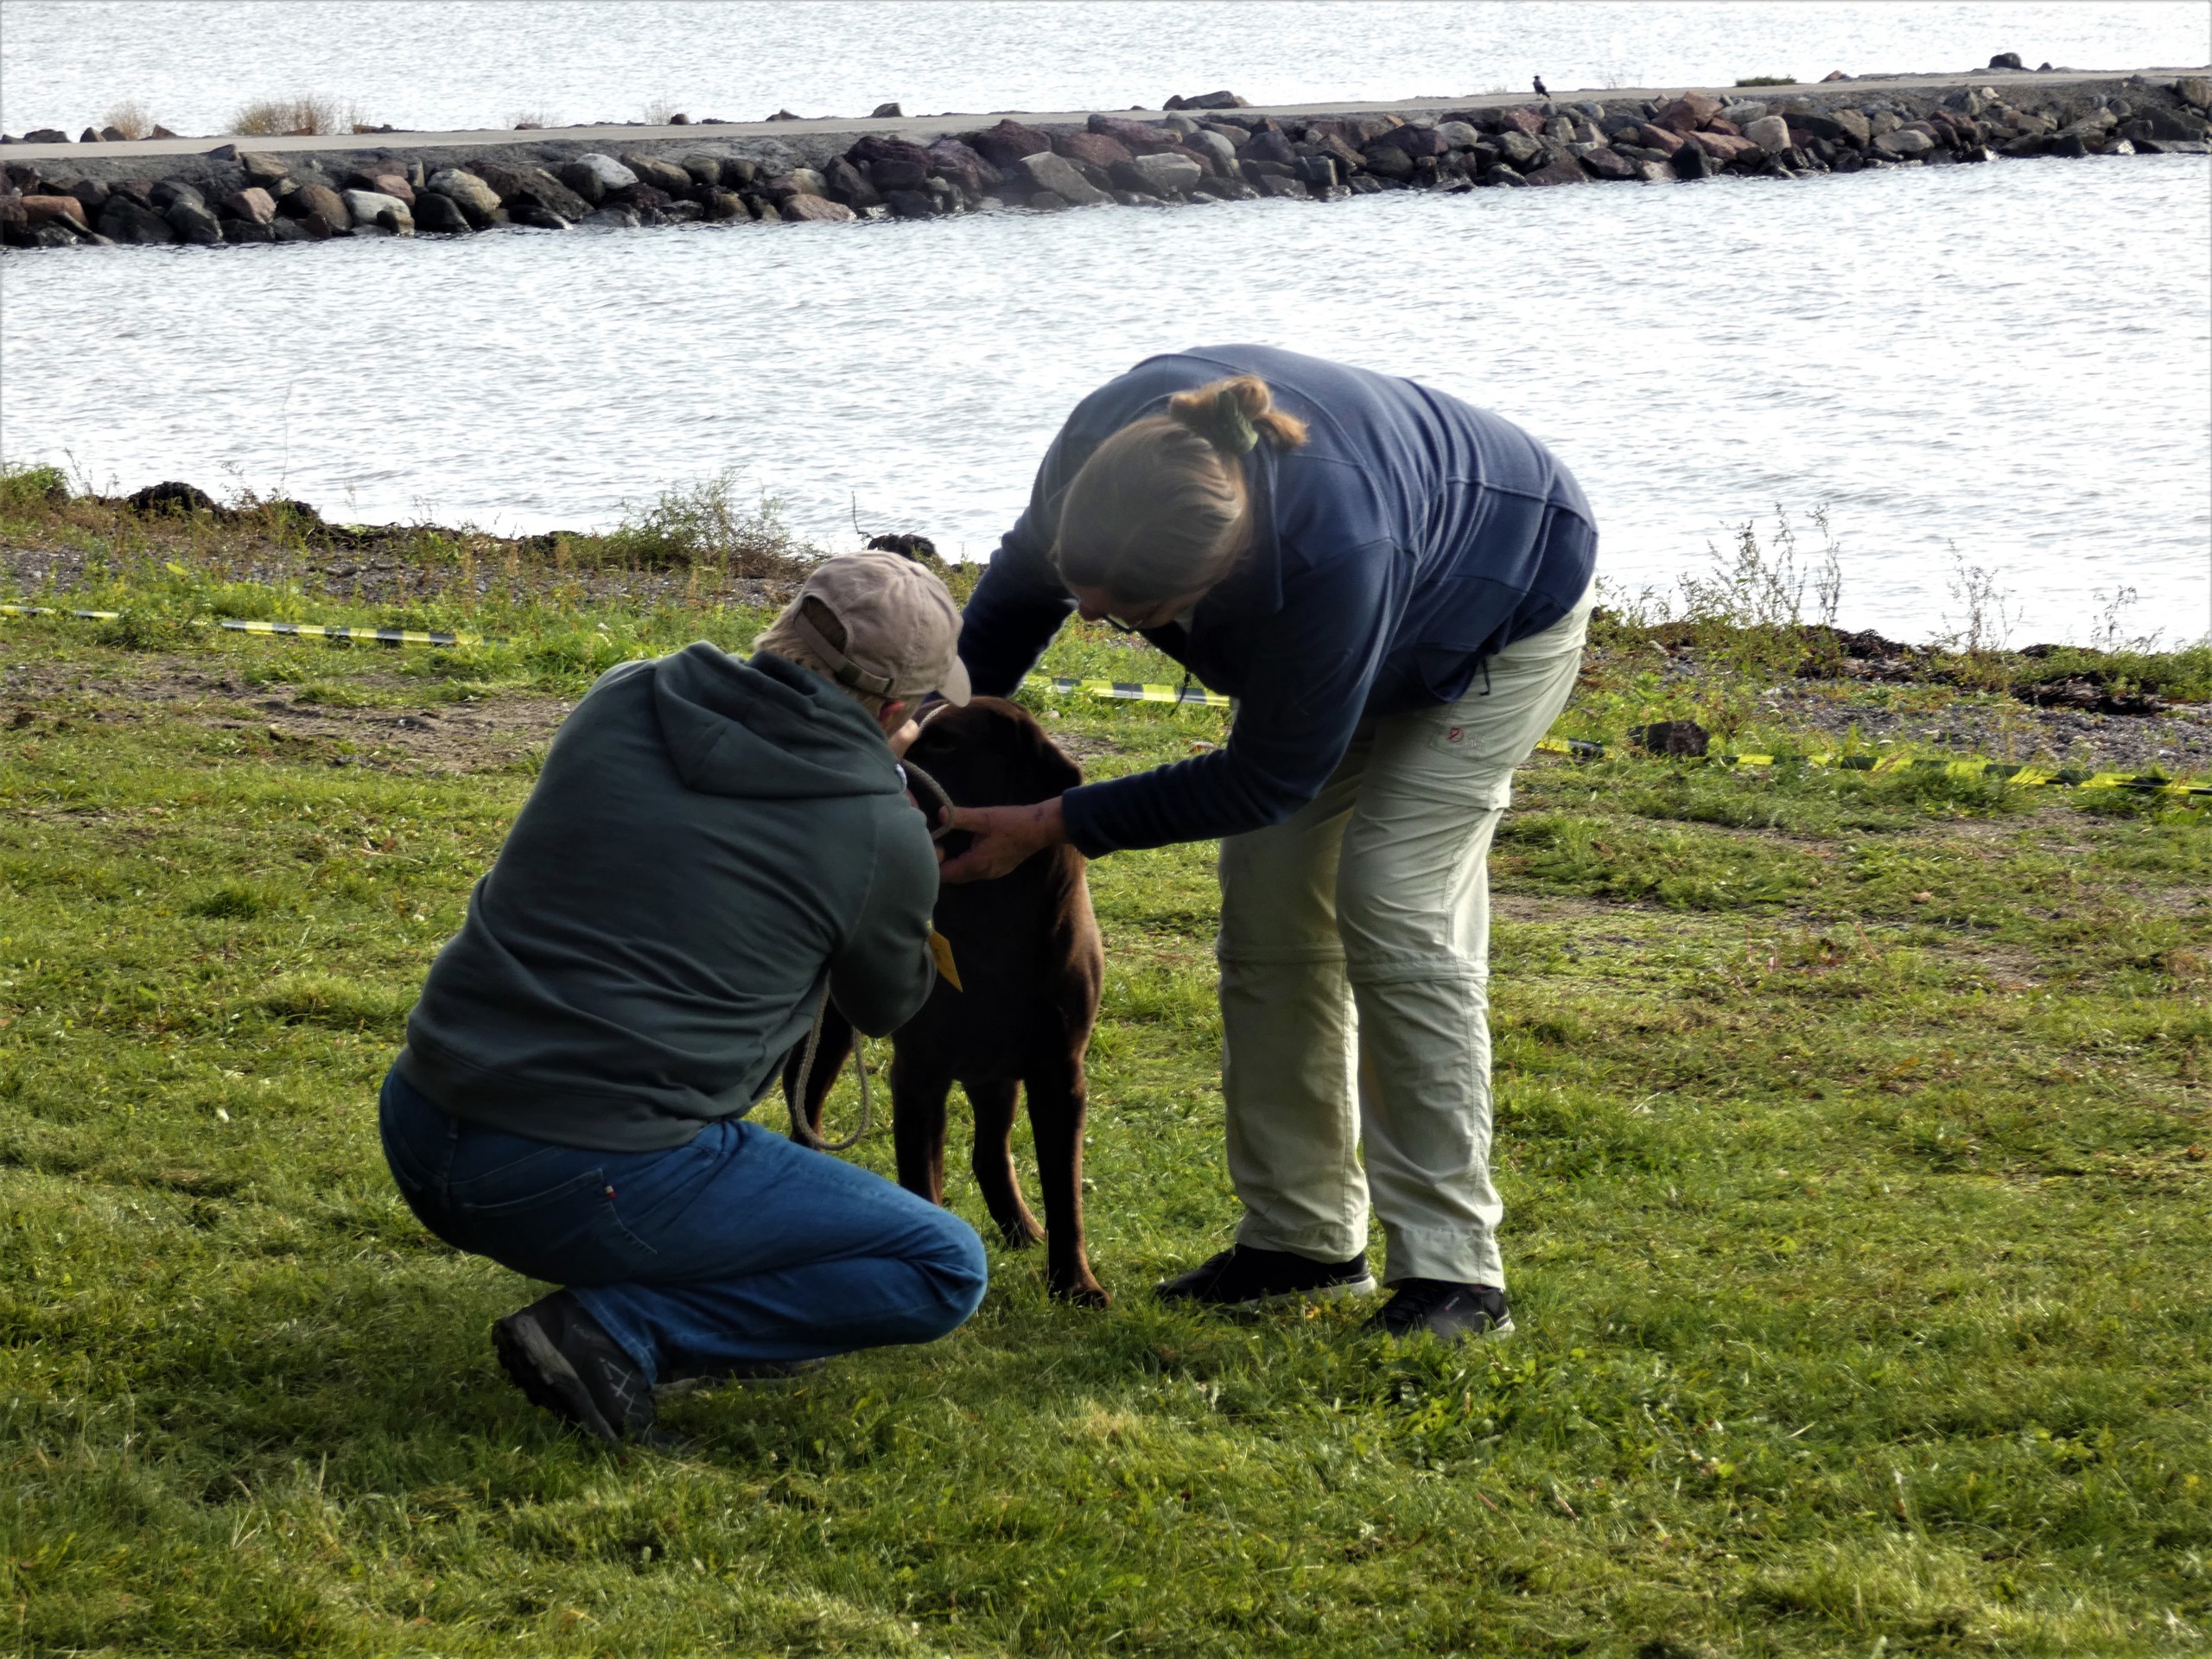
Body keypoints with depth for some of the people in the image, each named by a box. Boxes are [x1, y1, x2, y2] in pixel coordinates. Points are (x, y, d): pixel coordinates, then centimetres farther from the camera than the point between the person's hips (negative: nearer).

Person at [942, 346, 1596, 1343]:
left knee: (1396, 906, -17)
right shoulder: (1108, 439, -32)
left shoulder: (1334, 553, -48)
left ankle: (1451, 1269, -13)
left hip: (1506, 611, -6)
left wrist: (1056, 827, -28)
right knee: (1267, 902, 0)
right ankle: (1302, 1236, 10)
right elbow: (1020, 585, -6)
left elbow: (1265, 781, -30)